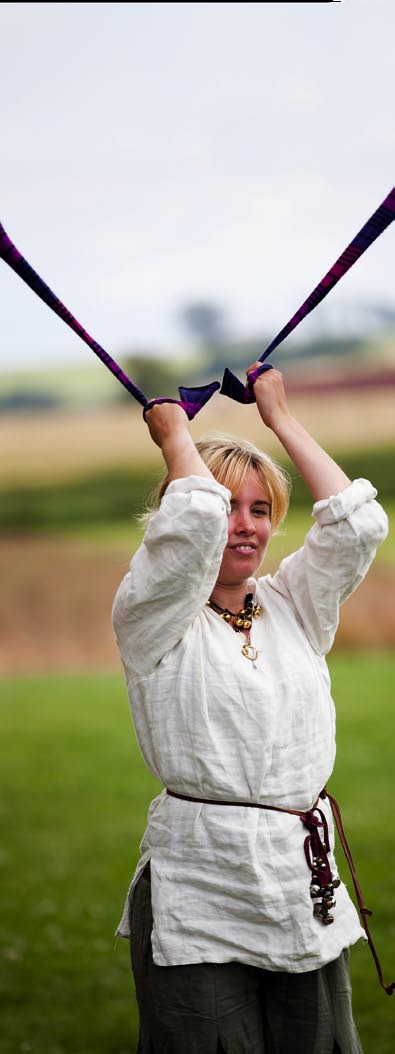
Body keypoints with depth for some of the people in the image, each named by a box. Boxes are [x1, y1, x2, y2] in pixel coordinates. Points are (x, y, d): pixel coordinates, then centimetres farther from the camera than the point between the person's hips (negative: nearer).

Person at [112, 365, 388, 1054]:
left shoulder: (292, 607, 14)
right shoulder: (152, 618, -2)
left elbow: (356, 523, 1)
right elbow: (196, 519, -19)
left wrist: (280, 417, 8)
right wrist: (175, 435, 0)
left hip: (305, 890, 5)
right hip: (199, 901, -5)